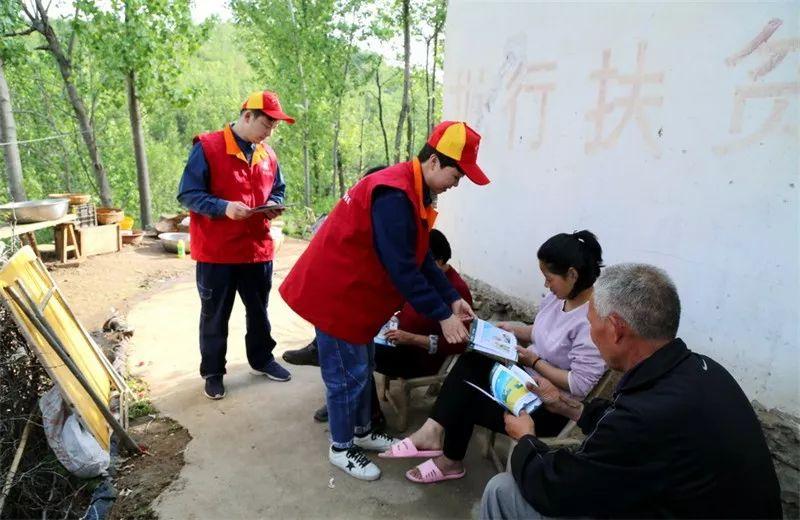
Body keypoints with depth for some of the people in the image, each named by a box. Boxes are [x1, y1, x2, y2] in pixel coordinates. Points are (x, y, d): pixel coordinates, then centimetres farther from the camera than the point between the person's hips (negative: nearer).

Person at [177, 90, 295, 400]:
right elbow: (188, 194, -12)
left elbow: (278, 190, 20)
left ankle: (262, 359, 37)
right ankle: (213, 372, 25)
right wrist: (224, 207, -27)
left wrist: (273, 205, -4)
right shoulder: (207, 147, -11)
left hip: (258, 249, 5)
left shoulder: (268, 155, 8)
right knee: (215, 315, 9)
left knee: (259, 310, 18)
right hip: (216, 252, -5)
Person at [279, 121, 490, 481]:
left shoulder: (412, 192, 6)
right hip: (334, 292, -10)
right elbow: (402, 269, -29)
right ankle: (342, 448, 21)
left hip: (354, 291, 10)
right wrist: (442, 316, -23)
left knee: (361, 367, 20)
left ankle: (361, 431, 37)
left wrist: (452, 299, 1)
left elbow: (422, 258, 8)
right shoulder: (394, 196, -27)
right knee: (348, 373, 3)